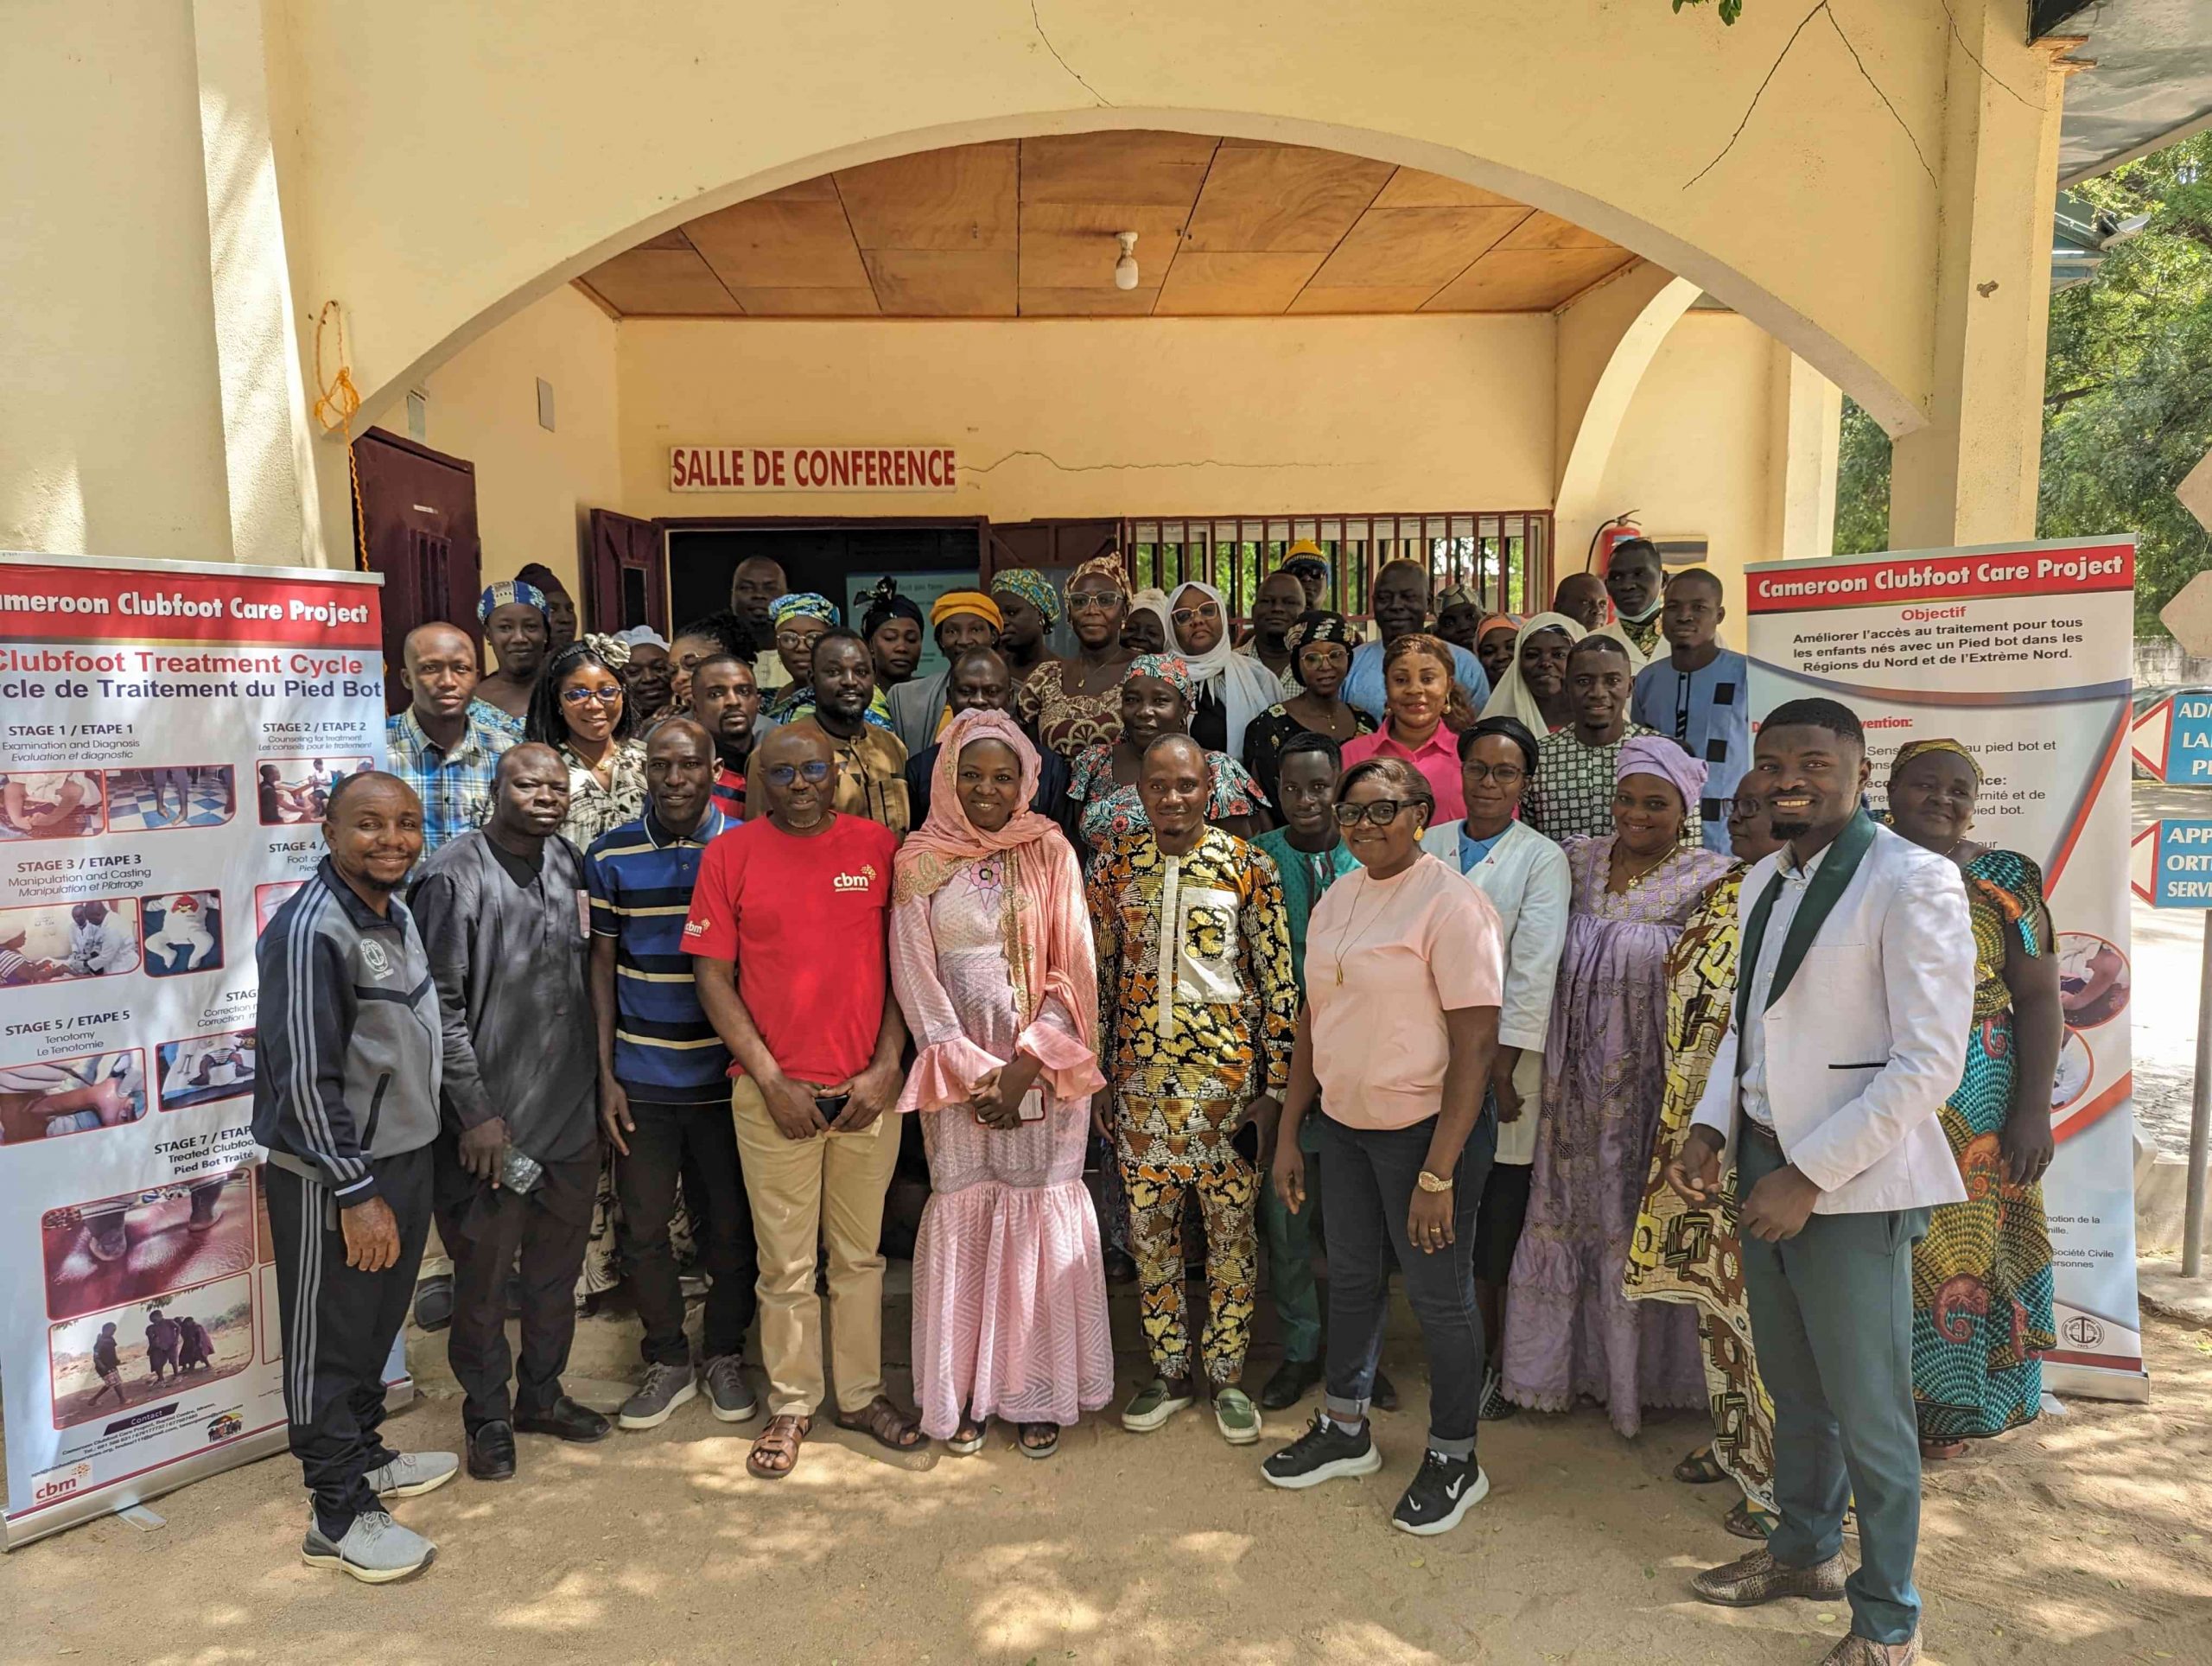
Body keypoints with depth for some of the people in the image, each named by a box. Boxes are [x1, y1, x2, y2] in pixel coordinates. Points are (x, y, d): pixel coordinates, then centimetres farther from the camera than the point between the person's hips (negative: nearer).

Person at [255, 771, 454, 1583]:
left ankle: (364, 1455, 39)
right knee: (328, 1343, 6)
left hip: (404, 1158, 9)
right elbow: (305, 1079, -22)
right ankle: (340, 1514, 17)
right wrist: (357, 1193, -20)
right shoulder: (310, 929, -21)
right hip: (329, 1179, -9)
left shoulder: (397, 914, 7)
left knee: (378, 1325, 22)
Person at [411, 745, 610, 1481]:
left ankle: (541, 1393, 37)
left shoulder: (570, 863, 4)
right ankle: (488, 1414, 28)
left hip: (571, 1112, 6)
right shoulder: (455, 876, -14)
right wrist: (476, 1111, -15)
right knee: (484, 1276, 9)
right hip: (491, 1122, -6)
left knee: (557, 1268, 19)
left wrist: (599, 1077, 12)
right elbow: (442, 1004, -15)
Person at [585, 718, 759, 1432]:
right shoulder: (611, 856, 0)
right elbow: (602, 965, 5)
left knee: (731, 1225, 9)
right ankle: (667, 1359, 29)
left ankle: (724, 1354, 30)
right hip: (642, 1079, 1)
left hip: (725, 1076, -1)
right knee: (643, 1227, 9)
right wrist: (606, 1075, 1)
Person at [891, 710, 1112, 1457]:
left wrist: (1026, 1066, -11)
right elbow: (915, 978, -2)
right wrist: (972, 1074, -9)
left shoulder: (1050, 853, 2)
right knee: (962, 1217, 4)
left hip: (1043, 1069, 0)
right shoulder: (919, 862, 2)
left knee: (1043, 1217, 2)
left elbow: (1072, 970, -2)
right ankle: (964, 1391, 19)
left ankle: (1038, 1393, 15)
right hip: (956, 1071, 0)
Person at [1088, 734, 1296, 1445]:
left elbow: (1278, 982, -3)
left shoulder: (1248, 867, -5)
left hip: (1227, 1077, -2)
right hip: (1140, 1076, 2)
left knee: (1231, 1227, 8)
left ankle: (1226, 1374, 24)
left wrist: (1276, 1086, -6)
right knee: (1150, 1227, 11)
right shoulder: (1112, 865, 2)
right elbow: (1097, 976, 7)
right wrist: (1093, 1077, 6)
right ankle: (1168, 1371, 28)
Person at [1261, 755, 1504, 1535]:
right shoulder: (1338, 897, 6)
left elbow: (1475, 1045, -19)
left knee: (1440, 1296, 8)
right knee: (1351, 1277, 20)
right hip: (1345, 1121, 7)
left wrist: (1437, 1173, -21)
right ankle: (1345, 1429, 39)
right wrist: (1289, 1133, 11)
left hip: (1426, 1127, -7)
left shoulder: (1451, 903, -17)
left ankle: (1453, 1459, 27)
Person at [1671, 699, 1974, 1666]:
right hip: (1764, 1163, 7)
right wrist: (1712, 1129, 3)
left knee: (1868, 1413, 6)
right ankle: (1805, 1554, 42)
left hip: (1851, 1184, -7)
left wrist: (1808, 1177, -18)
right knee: (1794, 1388, 21)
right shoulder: (1763, 882, 9)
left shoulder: (1910, 881, -15)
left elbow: (1930, 1062, -18)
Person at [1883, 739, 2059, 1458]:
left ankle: (1946, 1407, 22)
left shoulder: (2006, 880, 0)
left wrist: (2033, 1108, -7)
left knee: (1958, 1250, 5)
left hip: (1971, 1110, -1)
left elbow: (2039, 999, -1)